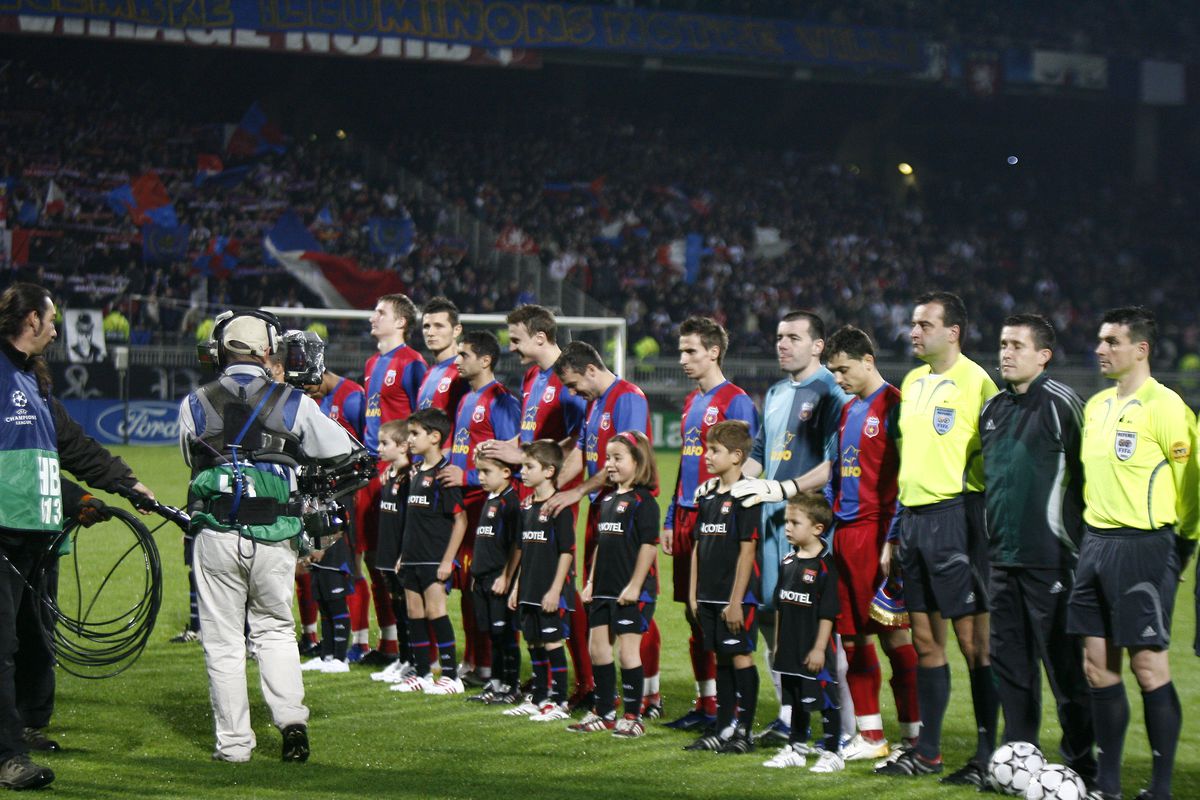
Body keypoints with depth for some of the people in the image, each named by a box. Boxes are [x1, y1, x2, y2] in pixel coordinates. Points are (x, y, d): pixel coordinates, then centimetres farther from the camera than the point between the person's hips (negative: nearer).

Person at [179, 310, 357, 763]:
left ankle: (233, 741, 9)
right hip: (274, 537, 0)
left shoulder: (194, 405, 3)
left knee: (223, 640, 8)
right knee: (275, 629, 17)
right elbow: (344, 453, 11)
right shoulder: (293, 404, 1)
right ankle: (291, 719, 2)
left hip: (216, 534, 0)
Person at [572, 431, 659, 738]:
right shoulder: (607, 499, 14)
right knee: (597, 646, 11)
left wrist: (635, 585, -19)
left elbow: (648, 545, -16)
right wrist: (591, 581, 17)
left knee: (627, 649, -4)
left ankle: (633, 717, 4)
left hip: (632, 592, -8)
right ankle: (604, 712, 22)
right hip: (604, 589, 8)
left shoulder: (643, 501, -11)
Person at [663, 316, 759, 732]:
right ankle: (705, 705, 16)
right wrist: (671, 520, 19)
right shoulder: (692, 402, 17)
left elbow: (743, 467, -12)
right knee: (694, 615, 10)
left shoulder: (736, 402, -9)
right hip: (687, 517, 8)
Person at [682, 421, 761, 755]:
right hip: (709, 596, 8)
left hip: (736, 596, -8)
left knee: (741, 657, -3)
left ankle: (744, 732, 2)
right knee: (720, 659, 12)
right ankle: (723, 730, 18)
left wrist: (736, 601, -17)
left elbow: (747, 551, -15)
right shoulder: (708, 496, 12)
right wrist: (693, 593, 12)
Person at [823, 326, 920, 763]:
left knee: (893, 632, -6)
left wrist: (892, 541, -17)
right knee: (852, 635, 9)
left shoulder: (893, 406, -9)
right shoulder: (848, 411, 18)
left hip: (876, 533, -8)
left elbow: (903, 479, -13)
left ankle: (914, 737, -1)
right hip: (844, 532, 9)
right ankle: (870, 735, 16)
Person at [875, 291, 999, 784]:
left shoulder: (974, 381, -9)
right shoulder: (913, 382, 16)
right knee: (926, 637, 11)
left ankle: (987, 755, 0)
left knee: (972, 637, -5)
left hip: (954, 515, -8)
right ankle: (927, 751, 18)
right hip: (913, 516, 8)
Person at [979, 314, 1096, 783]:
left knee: (1065, 665, -2)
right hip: (1003, 557, 7)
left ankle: (1081, 766, 6)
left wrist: (1081, 545, -7)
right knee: (1009, 661, 11)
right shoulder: (993, 408, 14)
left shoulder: (1061, 404, -8)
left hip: (1050, 559, -7)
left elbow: (1086, 474, -7)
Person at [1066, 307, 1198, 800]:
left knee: (1148, 665, -4)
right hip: (1096, 542, 8)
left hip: (1143, 546, -8)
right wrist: (1093, 531, 17)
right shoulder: (1096, 406, 14)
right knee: (1098, 664, 8)